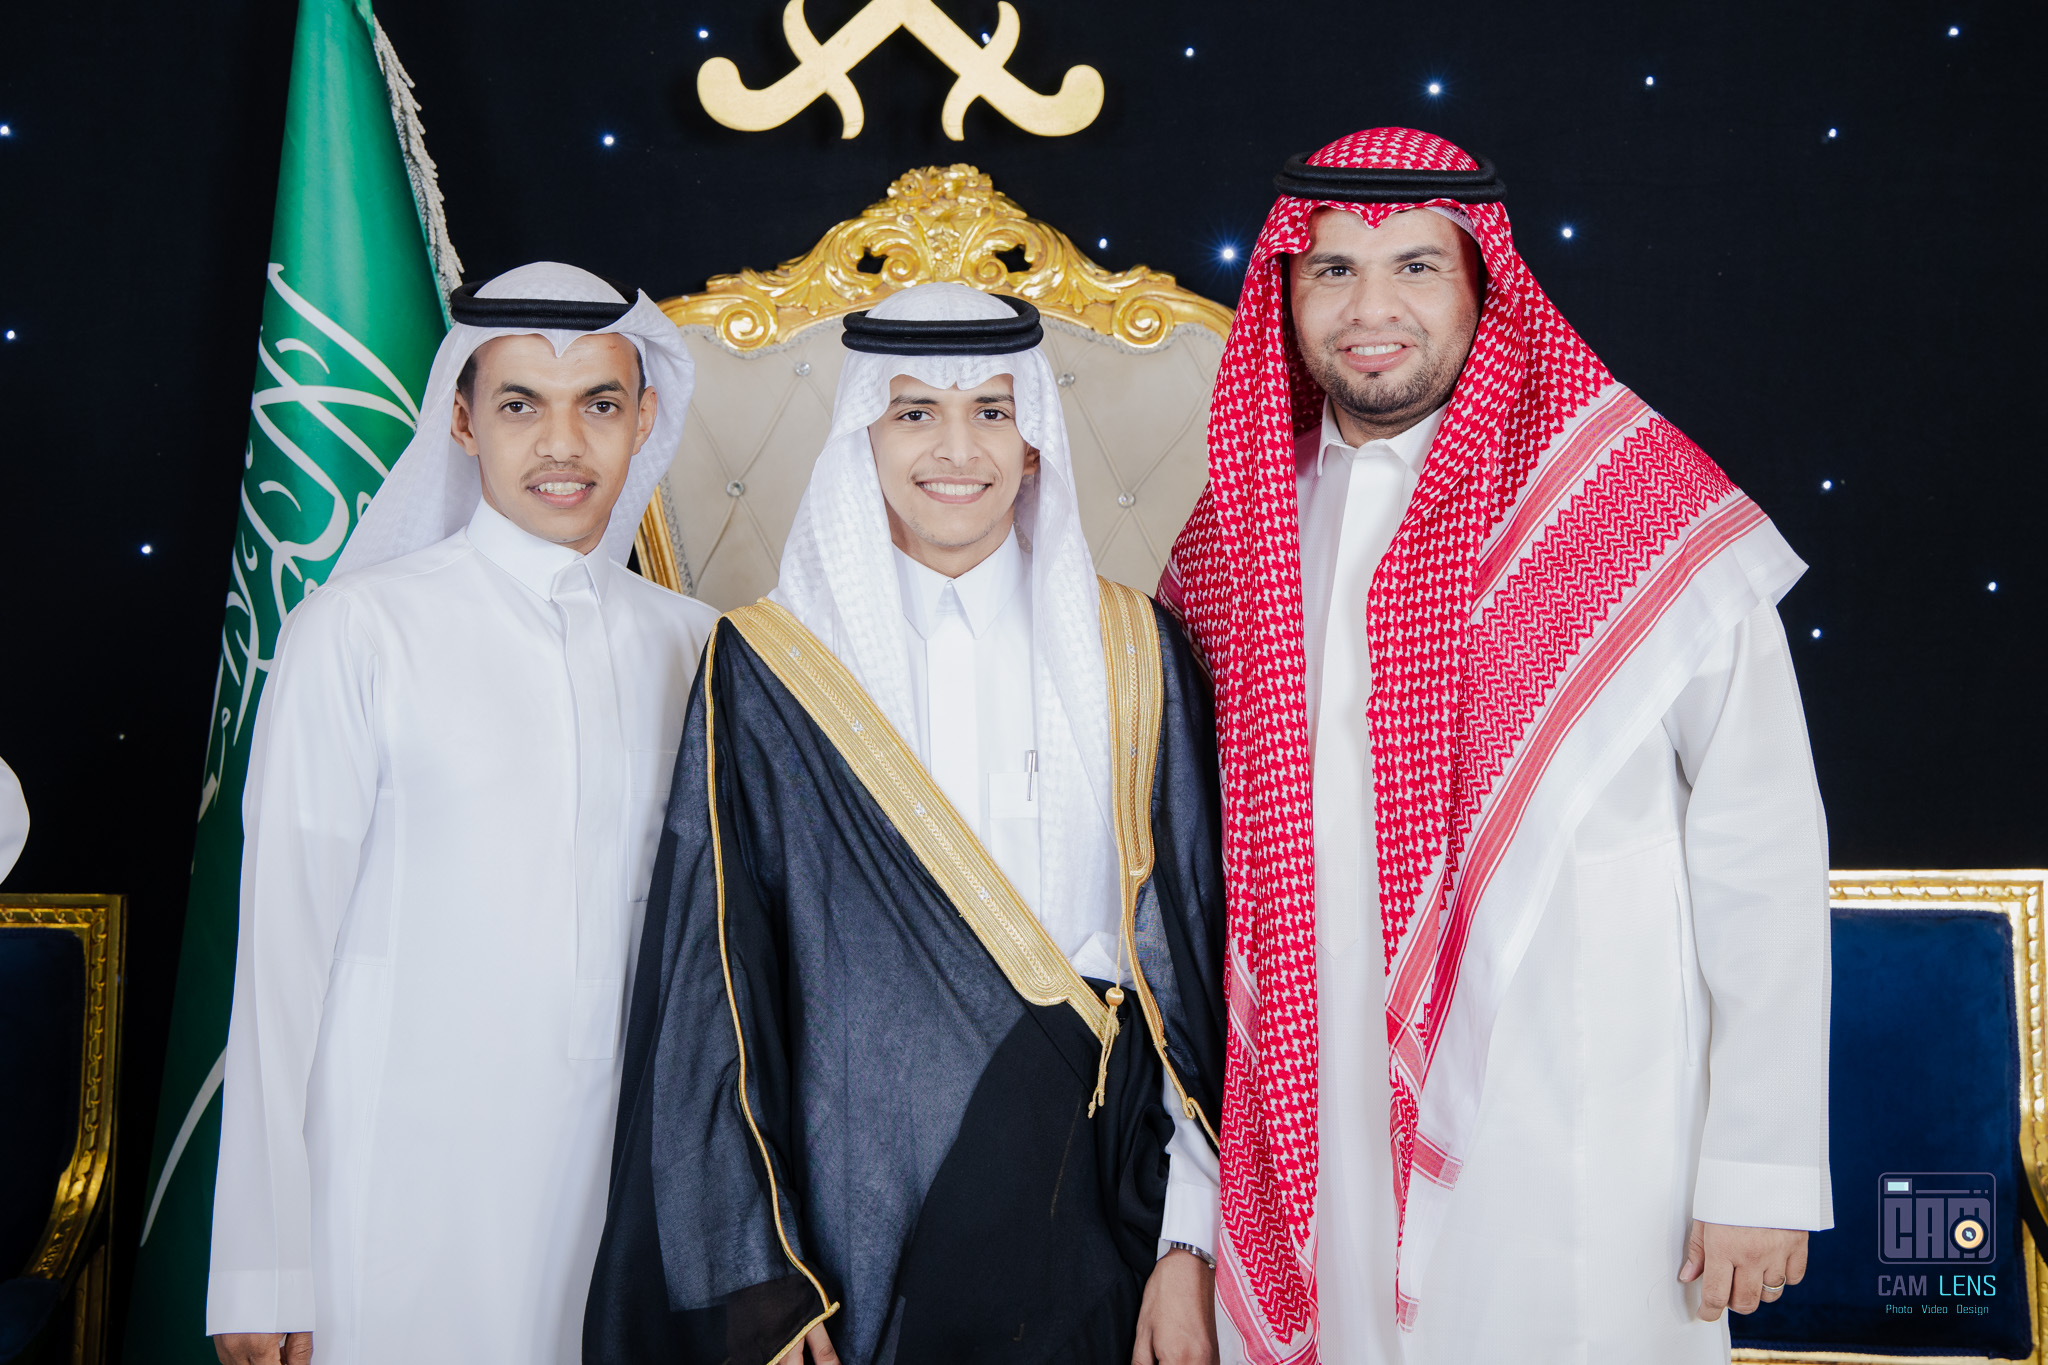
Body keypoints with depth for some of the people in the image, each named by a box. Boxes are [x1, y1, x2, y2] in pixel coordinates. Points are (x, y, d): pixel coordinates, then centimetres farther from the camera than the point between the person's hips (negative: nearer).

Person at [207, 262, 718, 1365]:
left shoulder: (693, 644, 6)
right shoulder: (357, 630, -5)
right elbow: (282, 943, -6)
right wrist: (263, 1269, -6)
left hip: (621, 1184, 3)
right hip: (405, 1199, -3)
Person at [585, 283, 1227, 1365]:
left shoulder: (1130, 656, 1)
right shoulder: (766, 672, -3)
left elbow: (1192, 961, 1)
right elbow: (714, 985, -3)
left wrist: (1190, 1243, -4)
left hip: (1084, 1212, 1)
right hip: (854, 1216, -1)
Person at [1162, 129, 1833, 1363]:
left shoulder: (1655, 519, -10)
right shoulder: (1243, 525, 4)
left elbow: (1766, 858, -8)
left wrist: (1764, 1170, -8)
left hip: (1575, 1166, -4)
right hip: (1320, 1141, 4)